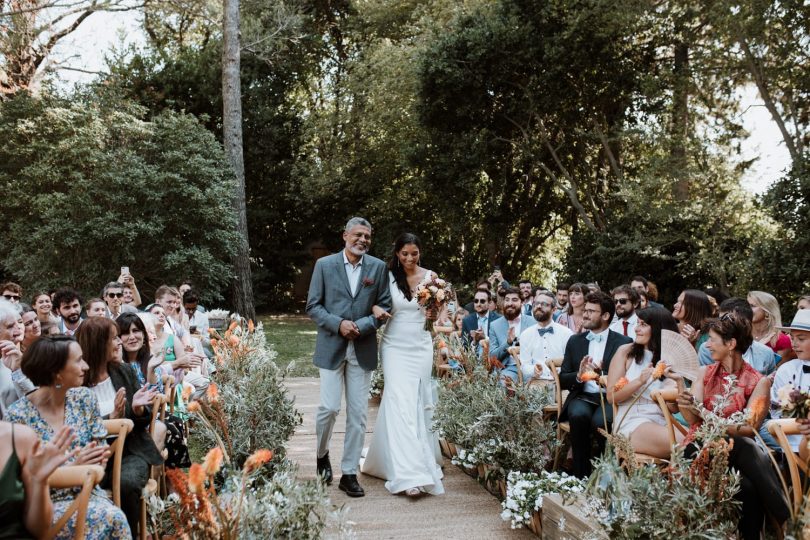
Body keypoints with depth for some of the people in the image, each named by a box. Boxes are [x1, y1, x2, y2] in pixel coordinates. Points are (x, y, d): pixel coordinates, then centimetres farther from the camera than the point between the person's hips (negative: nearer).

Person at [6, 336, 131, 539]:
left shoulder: (84, 398, 2)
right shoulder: (19, 414, -12)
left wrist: (97, 460, -13)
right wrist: (71, 467, -21)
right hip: (45, 503, -4)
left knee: (114, 518, -28)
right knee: (109, 518, -29)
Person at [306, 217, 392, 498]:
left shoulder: (378, 267, 4)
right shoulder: (324, 264, 1)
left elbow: (385, 307, 4)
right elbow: (313, 306, 0)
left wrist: (360, 326, -11)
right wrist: (338, 324, -14)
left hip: (363, 350, 2)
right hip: (331, 348, -1)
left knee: (358, 414, 4)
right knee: (329, 407, -3)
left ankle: (349, 473, 15)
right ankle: (322, 454, 28)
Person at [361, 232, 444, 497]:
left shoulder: (430, 277, 2)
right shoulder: (387, 277, -4)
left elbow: (434, 315, 8)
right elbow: (374, 304, 3)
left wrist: (433, 313, -15)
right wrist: (377, 310, -20)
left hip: (421, 346, 2)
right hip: (395, 346, -2)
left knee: (419, 402, 8)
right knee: (400, 403, -11)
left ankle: (421, 462, 30)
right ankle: (409, 474, -13)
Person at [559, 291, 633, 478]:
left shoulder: (624, 343, 4)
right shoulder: (574, 341, 15)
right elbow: (562, 380, 12)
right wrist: (578, 376, -10)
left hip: (610, 398, -2)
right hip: (582, 397, 2)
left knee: (601, 421, -34)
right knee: (579, 415, -31)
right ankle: (581, 474, -18)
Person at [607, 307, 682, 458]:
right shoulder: (626, 352, 4)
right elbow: (611, 396, -2)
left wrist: (678, 380, -13)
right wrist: (640, 381, -15)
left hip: (663, 420, 4)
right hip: (632, 420, -3)